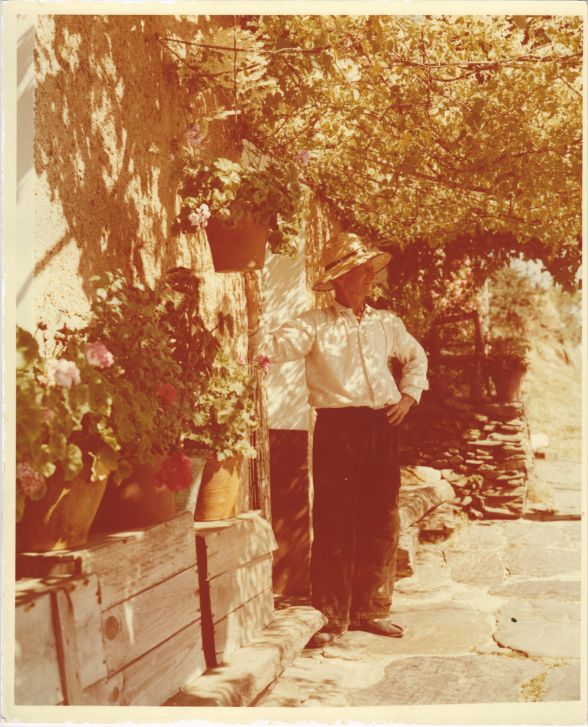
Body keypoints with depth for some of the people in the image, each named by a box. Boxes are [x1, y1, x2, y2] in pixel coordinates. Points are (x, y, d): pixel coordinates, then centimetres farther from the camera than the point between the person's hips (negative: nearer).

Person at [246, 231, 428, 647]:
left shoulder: (386, 324, 14)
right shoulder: (316, 324, -1)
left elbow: (416, 356, 31)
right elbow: (270, 348, -15)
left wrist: (409, 395, 17)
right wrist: (253, 309, -27)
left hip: (382, 427, 5)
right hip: (337, 428, -5)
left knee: (382, 522, 9)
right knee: (335, 523, -3)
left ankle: (372, 609, 24)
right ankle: (333, 617, 9)